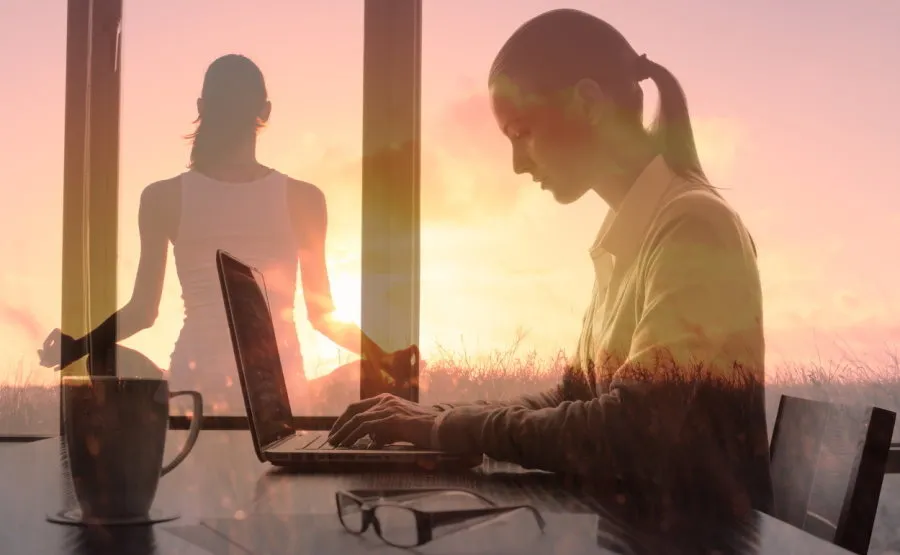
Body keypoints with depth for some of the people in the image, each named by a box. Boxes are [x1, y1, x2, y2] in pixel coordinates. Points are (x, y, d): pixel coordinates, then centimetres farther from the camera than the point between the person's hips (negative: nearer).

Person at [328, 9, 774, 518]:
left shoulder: (692, 225, -18)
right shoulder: (632, 233, 9)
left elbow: (631, 434, -24)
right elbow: (579, 398, 11)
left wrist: (451, 427, -17)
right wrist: (438, 419, -1)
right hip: (643, 518, 7)